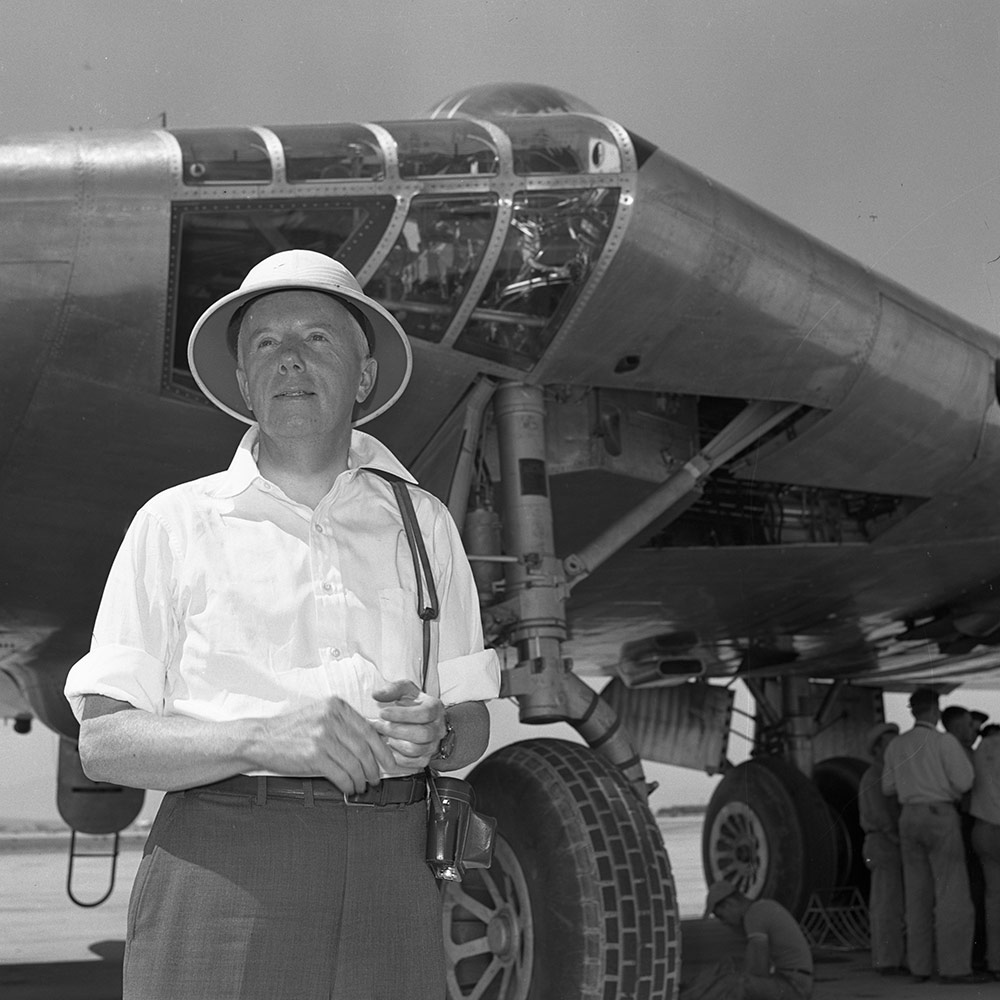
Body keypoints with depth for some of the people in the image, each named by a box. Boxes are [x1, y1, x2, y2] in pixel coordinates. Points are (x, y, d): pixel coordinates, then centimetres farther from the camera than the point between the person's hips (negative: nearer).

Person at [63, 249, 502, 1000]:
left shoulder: (422, 523, 11)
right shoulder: (176, 523, 3)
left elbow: (473, 724, 13)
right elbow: (104, 740, -2)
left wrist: (433, 736, -10)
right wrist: (262, 739, -18)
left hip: (389, 876, 2)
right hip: (222, 875, -2)